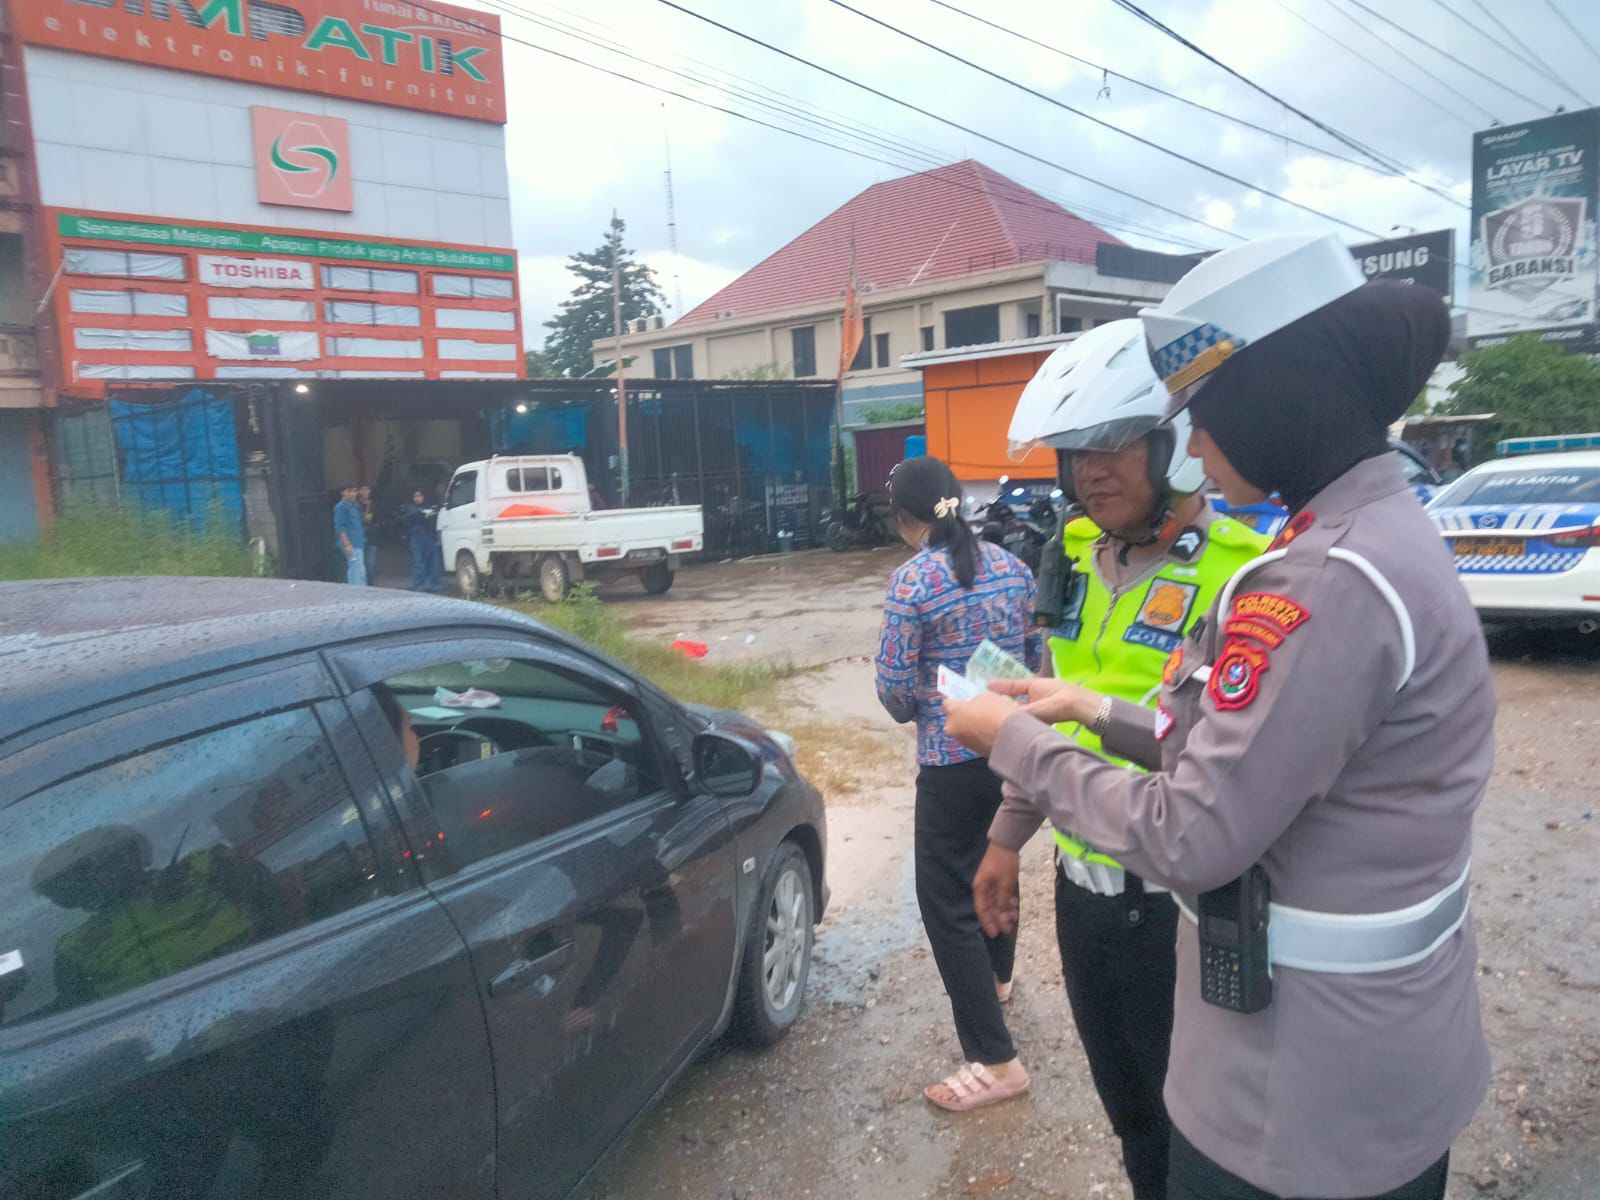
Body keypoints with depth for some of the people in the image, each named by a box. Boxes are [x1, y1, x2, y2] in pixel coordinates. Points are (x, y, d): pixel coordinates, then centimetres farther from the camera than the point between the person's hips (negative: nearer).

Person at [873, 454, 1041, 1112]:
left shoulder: (912, 579, -16)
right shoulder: (1010, 566, 2)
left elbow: (895, 686, -15)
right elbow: (1035, 654, 9)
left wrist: (914, 713, 7)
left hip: (953, 760, -7)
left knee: (946, 899, 3)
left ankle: (995, 1061, 6)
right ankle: (996, 977, 50)